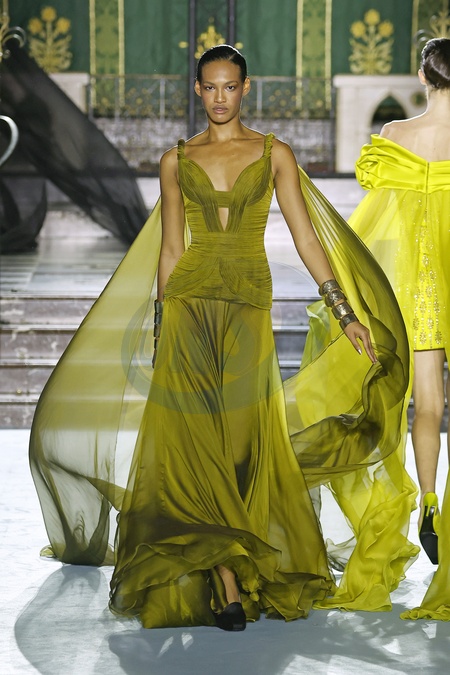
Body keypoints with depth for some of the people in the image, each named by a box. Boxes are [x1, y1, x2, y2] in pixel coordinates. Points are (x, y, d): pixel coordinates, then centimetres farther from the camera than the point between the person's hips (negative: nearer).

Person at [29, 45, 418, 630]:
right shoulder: (177, 161, 10)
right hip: (189, 303, 0)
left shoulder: (274, 154, 8)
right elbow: (170, 251, 11)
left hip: (249, 306, 0)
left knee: (244, 437, -1)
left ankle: (229, 577, 16)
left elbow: (306, 237, 5)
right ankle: (228, 585, -11)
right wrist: (160, 331, 8)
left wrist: (344, 312, 1)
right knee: (198, 436, -9)